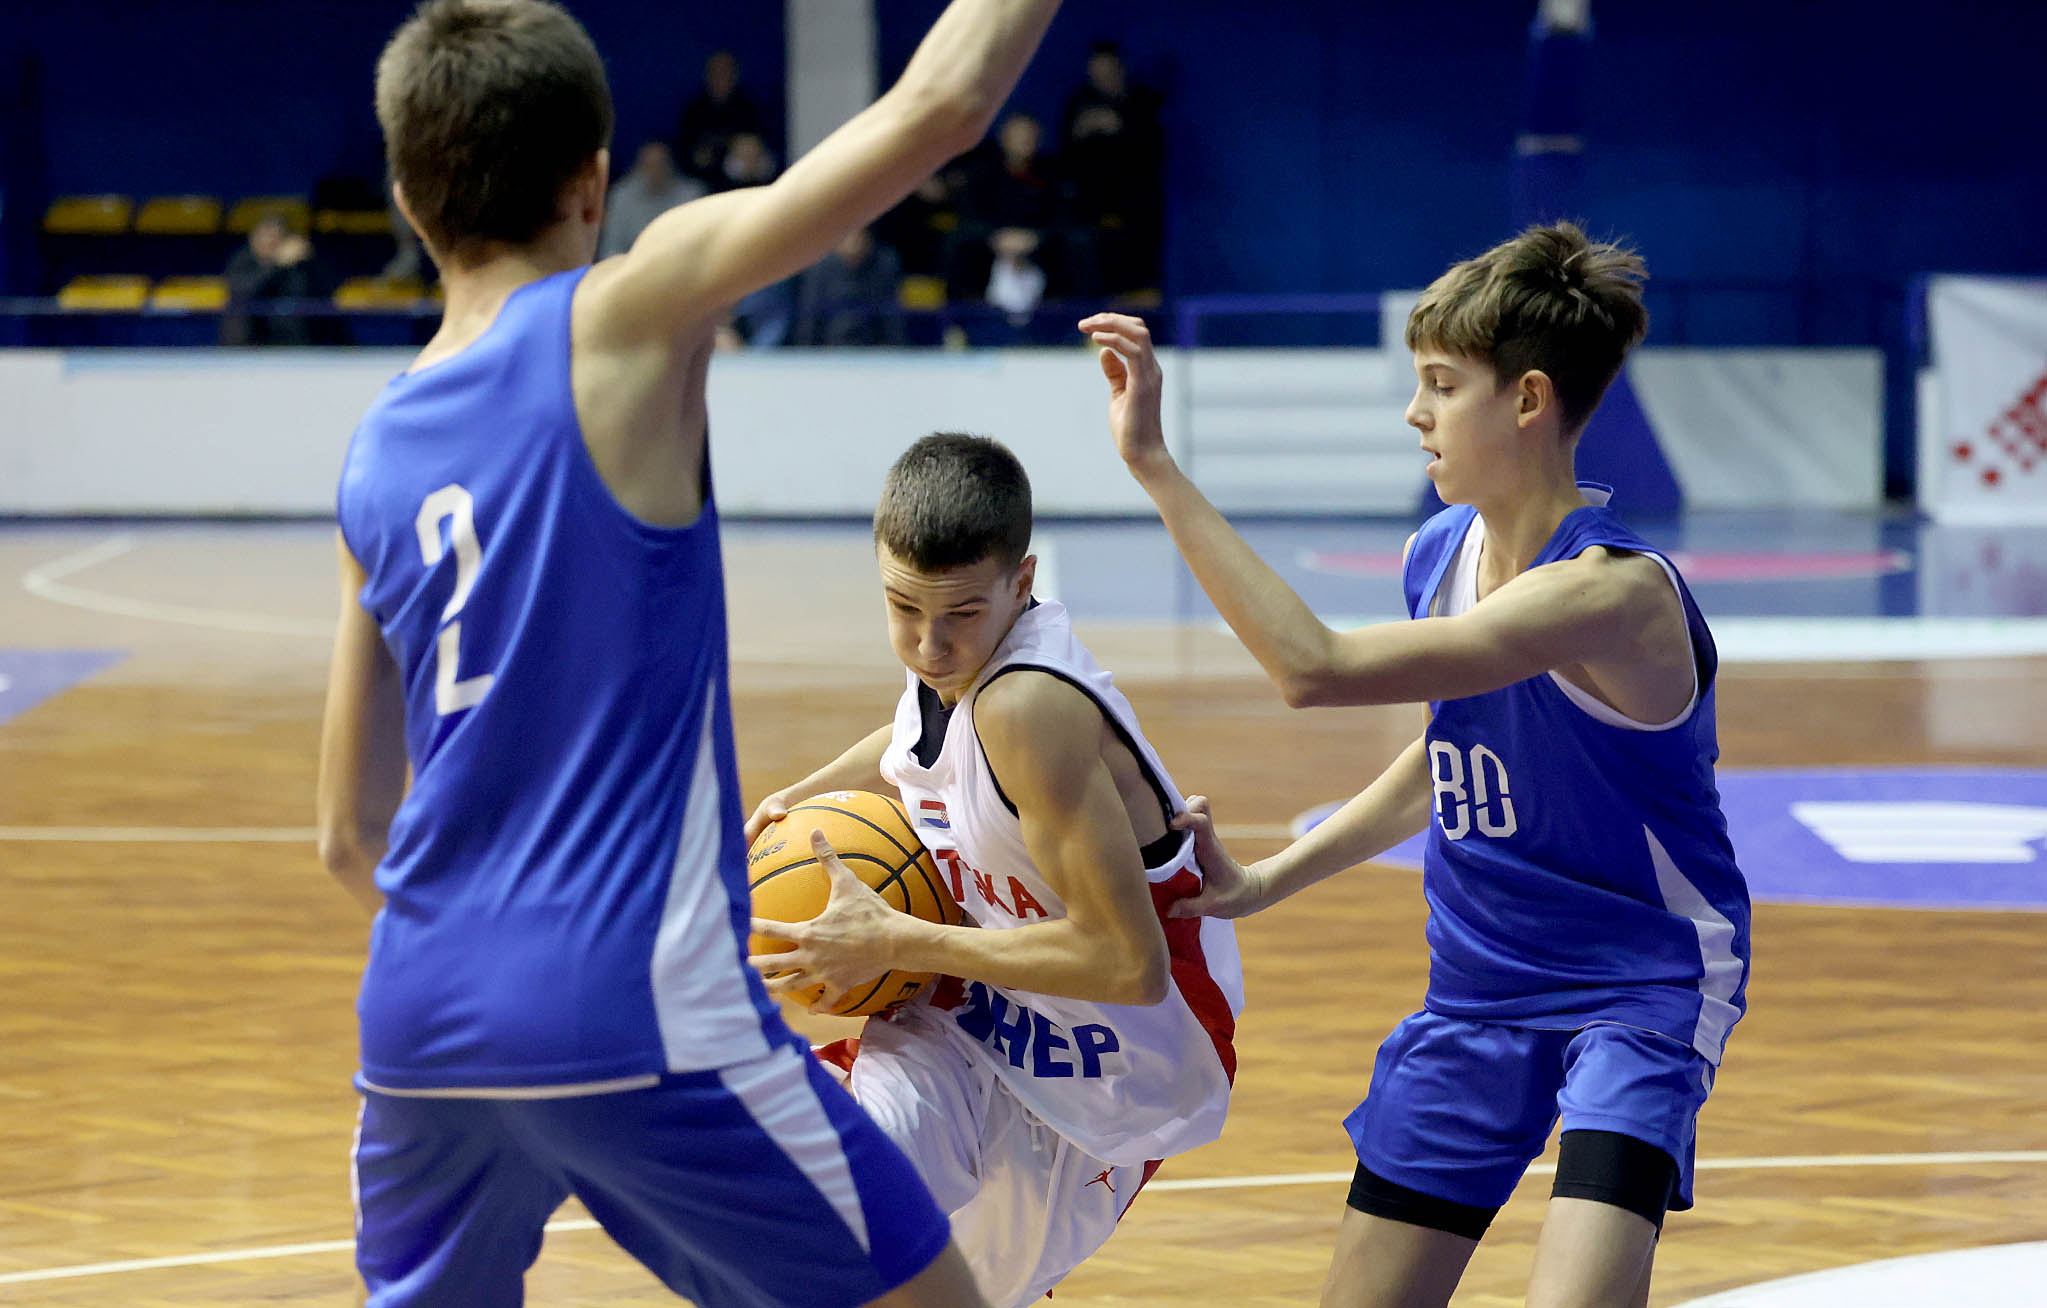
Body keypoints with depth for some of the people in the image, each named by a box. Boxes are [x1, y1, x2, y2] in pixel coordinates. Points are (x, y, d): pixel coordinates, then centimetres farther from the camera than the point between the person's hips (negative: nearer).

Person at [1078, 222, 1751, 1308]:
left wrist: (1155, 464, -36)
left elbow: (1316, 669, -36)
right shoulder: (1438, 555, -1)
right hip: (1478, 987, 8)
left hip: (1643, 990, -8)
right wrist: (1267, 881, 14)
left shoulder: (1614, 590, -29)